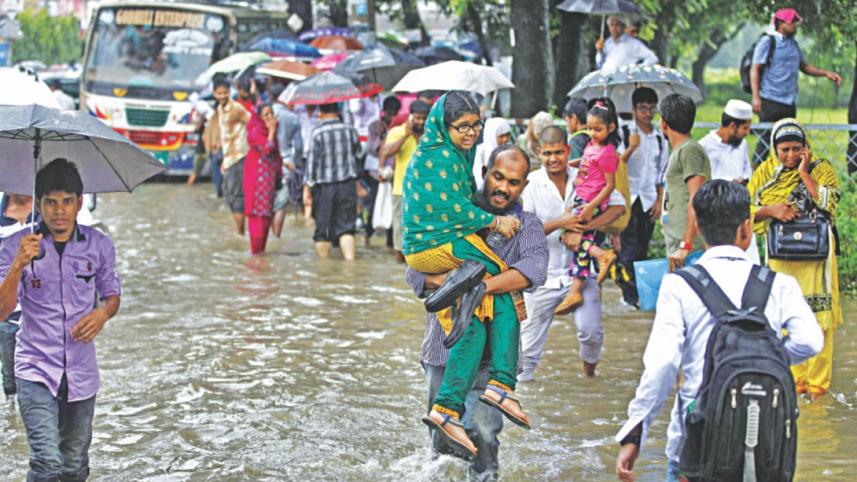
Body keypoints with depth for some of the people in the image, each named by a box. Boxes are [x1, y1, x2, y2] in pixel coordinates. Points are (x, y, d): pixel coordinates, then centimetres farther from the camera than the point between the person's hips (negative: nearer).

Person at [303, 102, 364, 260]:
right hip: (348, 184, 2)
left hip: (324, 186, -2)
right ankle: (350, 258, -10)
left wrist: (307, 187, -8)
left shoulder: (317, 133, -8)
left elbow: (312, 161, -10)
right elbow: (359, 155, 14)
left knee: (322, 229, 7)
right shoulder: (350, 130, 1)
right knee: (346, 226, 4)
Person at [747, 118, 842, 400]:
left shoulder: (821, 169, -1)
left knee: (817, 318, -5)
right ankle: (794, 379, 15)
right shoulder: (765, 173, 7)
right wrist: (772, 210, -13)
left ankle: (817, 382, 1)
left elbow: (828, 205, -16)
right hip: (780, 257, 3)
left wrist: (804, 173, -16)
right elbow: (745, 209, 4)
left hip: (815, 255, -3)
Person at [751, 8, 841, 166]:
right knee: (766, 139, -8)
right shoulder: (767, 42, -6)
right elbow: (755, 69, -9)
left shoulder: (793, 44, 16)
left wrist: (826, 73, 12)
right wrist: (756, 97, -17)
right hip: (771, 101, -8)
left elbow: (804, 66, 26)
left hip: (790, 102, 8)